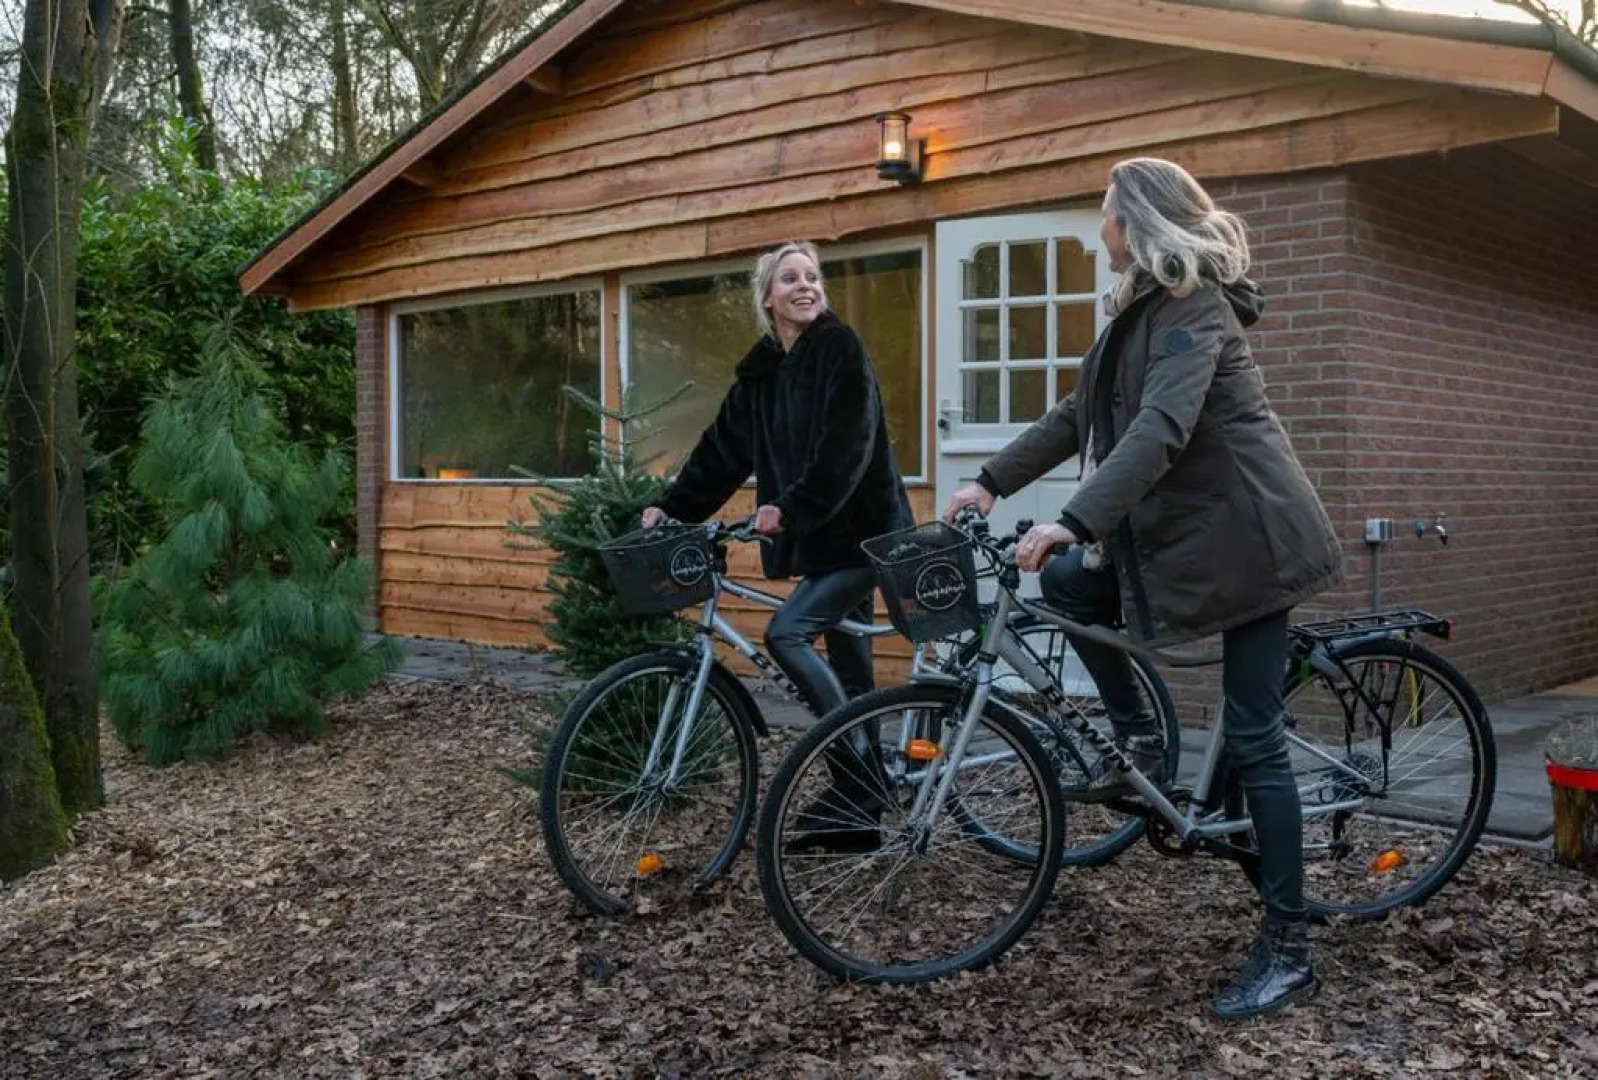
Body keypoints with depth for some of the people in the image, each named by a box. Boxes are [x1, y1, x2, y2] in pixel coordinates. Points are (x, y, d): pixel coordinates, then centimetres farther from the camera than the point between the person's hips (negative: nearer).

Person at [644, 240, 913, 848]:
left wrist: (791, 508, -26)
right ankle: (860, 808, 18)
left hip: (860, 530, -7)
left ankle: (860, 777, -9)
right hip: (820, 537, 7)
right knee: (849, 672, 10)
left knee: (785, 633, -18)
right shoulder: (760, 371, 12)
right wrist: (671, 507, 6)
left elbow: (846, 443, -20)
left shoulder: (840, 347, -9)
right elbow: (722, 450, 14)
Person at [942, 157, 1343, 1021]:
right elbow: (1078, 415, 15)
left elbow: (1161, 429, -31)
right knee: (1065, 581, 5)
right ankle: (1138, 743, 16)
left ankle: (1288, 948, 4)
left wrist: (1074, 522, -39)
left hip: (1243, 534, -9)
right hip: (1182, 526, 9)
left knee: (1252, 738, -6)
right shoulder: (1142, 308, 14)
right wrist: (991, 481, 9)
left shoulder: (1196, 308, -16)